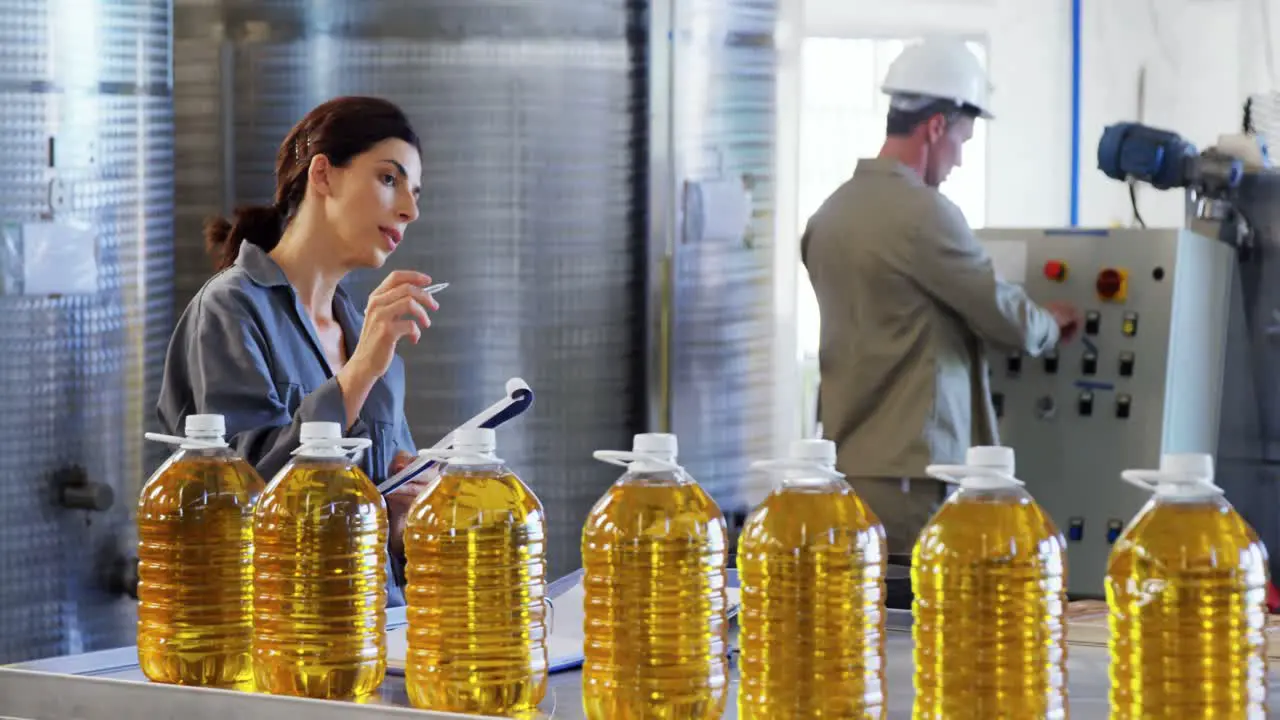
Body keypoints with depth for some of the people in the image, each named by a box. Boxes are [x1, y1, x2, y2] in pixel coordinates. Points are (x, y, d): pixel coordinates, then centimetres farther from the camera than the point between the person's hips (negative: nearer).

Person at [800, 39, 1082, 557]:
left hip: (846, 460, 8)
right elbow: (1006, 317, -8)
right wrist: (1052, 323, 15)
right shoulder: (923, 213, -14)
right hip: (905, 471, -8)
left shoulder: (831, 214, 12)